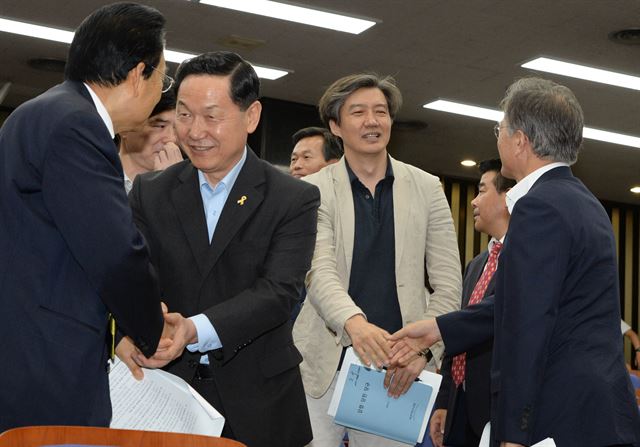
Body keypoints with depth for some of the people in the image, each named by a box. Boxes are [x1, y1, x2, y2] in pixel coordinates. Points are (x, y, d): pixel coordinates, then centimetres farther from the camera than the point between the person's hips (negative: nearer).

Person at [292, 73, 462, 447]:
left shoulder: (426, 188, 7)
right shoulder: (315, 189, 2)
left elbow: (448, 283, 4)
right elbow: (319, 271, -12)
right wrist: (354, 323, -32)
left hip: (397, 372, 1)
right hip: (327, 365, -1)